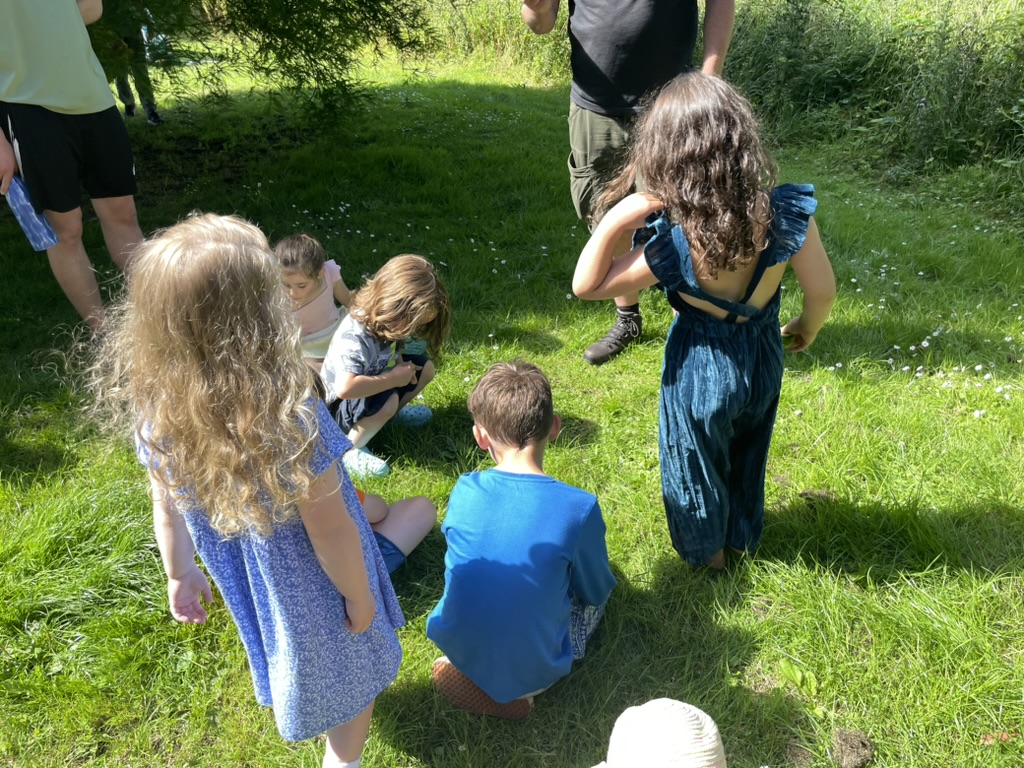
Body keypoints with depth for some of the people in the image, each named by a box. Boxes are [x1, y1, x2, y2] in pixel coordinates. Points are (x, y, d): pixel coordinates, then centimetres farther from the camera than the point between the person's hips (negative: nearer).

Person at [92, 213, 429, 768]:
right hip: (311, 589, -6)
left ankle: (293, 711, 67)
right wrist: (359, 597, -10)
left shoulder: (156, 411, -23)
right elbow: (330, 531, -28)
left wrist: (180, 574, 11)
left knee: (286, 652, 37)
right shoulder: (289, 420, -41)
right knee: (351, 667, 26)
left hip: (243, 581, 6)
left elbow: (166, 508, -6)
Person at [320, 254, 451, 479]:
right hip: (338, 408, -8)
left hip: (371, 393, 9)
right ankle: (350, 450, -16)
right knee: (387, 400, -37)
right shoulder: (354, 337, -36)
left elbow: (394, 352, 10)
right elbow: (345, 388, -46)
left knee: (425, 367, 0)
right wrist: (393, 379, -35)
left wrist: (401, 366, -14)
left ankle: (392, 412, 17)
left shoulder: (383, 320, -11)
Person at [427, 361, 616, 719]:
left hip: (455, 649, 4)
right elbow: (596, 592, -4)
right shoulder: (579, 508, -22)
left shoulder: (464, 491, -12)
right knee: (595, 592, 20)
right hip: (532, 673, -4)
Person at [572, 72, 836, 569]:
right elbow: (822, 292, -13)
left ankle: (707, 550, 49)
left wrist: (614, 222, -35)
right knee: (748, 453, 31)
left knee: (695, 461, 25)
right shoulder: (786, 215, -26)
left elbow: (586, 285, -24)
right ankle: (743, 537, 55)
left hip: (700, 366, -3)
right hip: (762, 357, 4)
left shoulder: (674, 246, -33)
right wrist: (807, 328, 8)